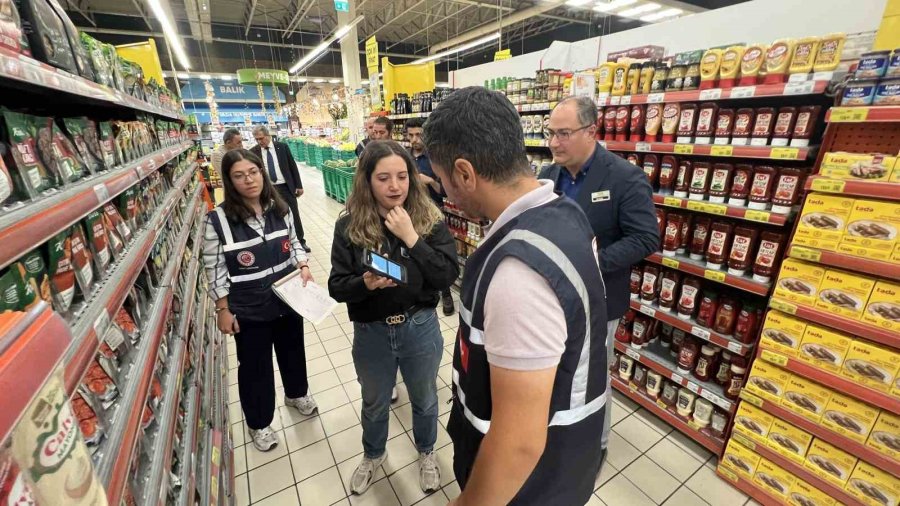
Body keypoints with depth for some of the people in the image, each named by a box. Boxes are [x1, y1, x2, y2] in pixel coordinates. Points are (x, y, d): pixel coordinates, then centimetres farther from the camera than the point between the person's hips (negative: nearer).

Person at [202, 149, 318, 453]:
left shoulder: (280, 208, -4)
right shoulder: (218, 219, -16)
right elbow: (215, 270, -10)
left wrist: (303, 267, -8)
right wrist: (223, 309, -8)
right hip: (249, 310, -3)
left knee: (293, 350, 24)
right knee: (255, 367, 15)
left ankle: (296, 393, 53)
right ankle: (259, 423, 41)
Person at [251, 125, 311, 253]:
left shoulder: (282, 146, 0)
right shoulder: (253, 152, 0)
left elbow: (292, 166, 3)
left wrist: (299, 185, 2)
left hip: (286, 187, 0)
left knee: (294, 215, 8)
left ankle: (301, 241, 23)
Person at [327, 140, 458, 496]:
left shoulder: (430, 220, -11)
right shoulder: (349, 225, -11)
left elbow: (448, 276, -17)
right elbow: (337, 287, -8)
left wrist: (412, 238, -24)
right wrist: (365, 283, -29)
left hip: (420, 329, 0)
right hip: (371, 332, 1)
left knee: (424, 399, 24)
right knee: (374, 403, 26)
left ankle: (426, 453, 56)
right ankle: (373, 455, 58)